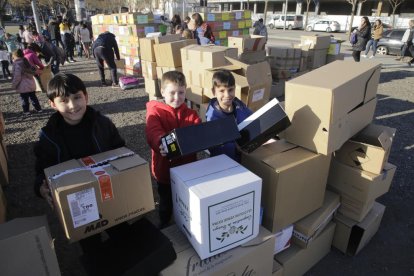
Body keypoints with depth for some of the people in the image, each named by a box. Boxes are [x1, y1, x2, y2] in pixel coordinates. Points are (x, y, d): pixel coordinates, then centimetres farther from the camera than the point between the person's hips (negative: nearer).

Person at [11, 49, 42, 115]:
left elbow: (17, 77, -17)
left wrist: (14, 85, -8)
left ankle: (26, 111, 7)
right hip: (31, 84, 7)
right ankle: (38, 108, 21)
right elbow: (32, 72, 17)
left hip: (23, 86, -7)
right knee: (33, 97, 16)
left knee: (24, 99, 3)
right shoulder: (27, 62, 8)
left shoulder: (17, 64, -15)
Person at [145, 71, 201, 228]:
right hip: (165, 169, -2)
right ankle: (164, 228, 48)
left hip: (188, 167, 3)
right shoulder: (155, 112, -12)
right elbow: (153, 133, -29)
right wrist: (162, 144, -52)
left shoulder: (190, 114, 0)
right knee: (166, 203, 20)